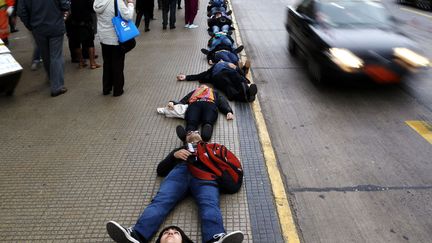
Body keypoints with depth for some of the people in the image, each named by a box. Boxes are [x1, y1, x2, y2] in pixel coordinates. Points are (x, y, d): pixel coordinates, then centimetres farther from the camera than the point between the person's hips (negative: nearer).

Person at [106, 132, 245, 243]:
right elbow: (160, 170, 26)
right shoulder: (180, 150, 41)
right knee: (161, 200, -29)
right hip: (180, 170, 2)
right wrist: (174, 155, 9)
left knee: (209, 203, -35)